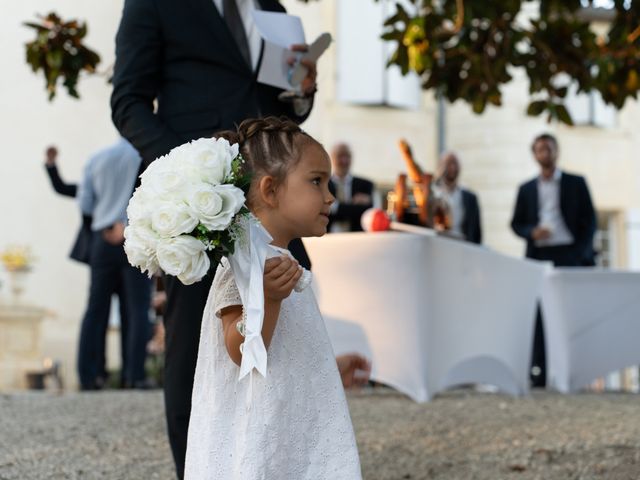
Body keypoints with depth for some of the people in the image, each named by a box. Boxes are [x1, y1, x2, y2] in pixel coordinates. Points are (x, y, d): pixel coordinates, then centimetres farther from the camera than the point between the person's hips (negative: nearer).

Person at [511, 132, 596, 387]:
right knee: (539, 317, -4)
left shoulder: (576, 183, 9)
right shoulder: (526, 189, 15)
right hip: (538, 258, 2)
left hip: (570, 255, -2)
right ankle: (539, 374, -5)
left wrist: (582, 254, -6)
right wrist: (531, 232, -8)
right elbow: (516, 223, 14)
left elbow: (589, 221, 5)